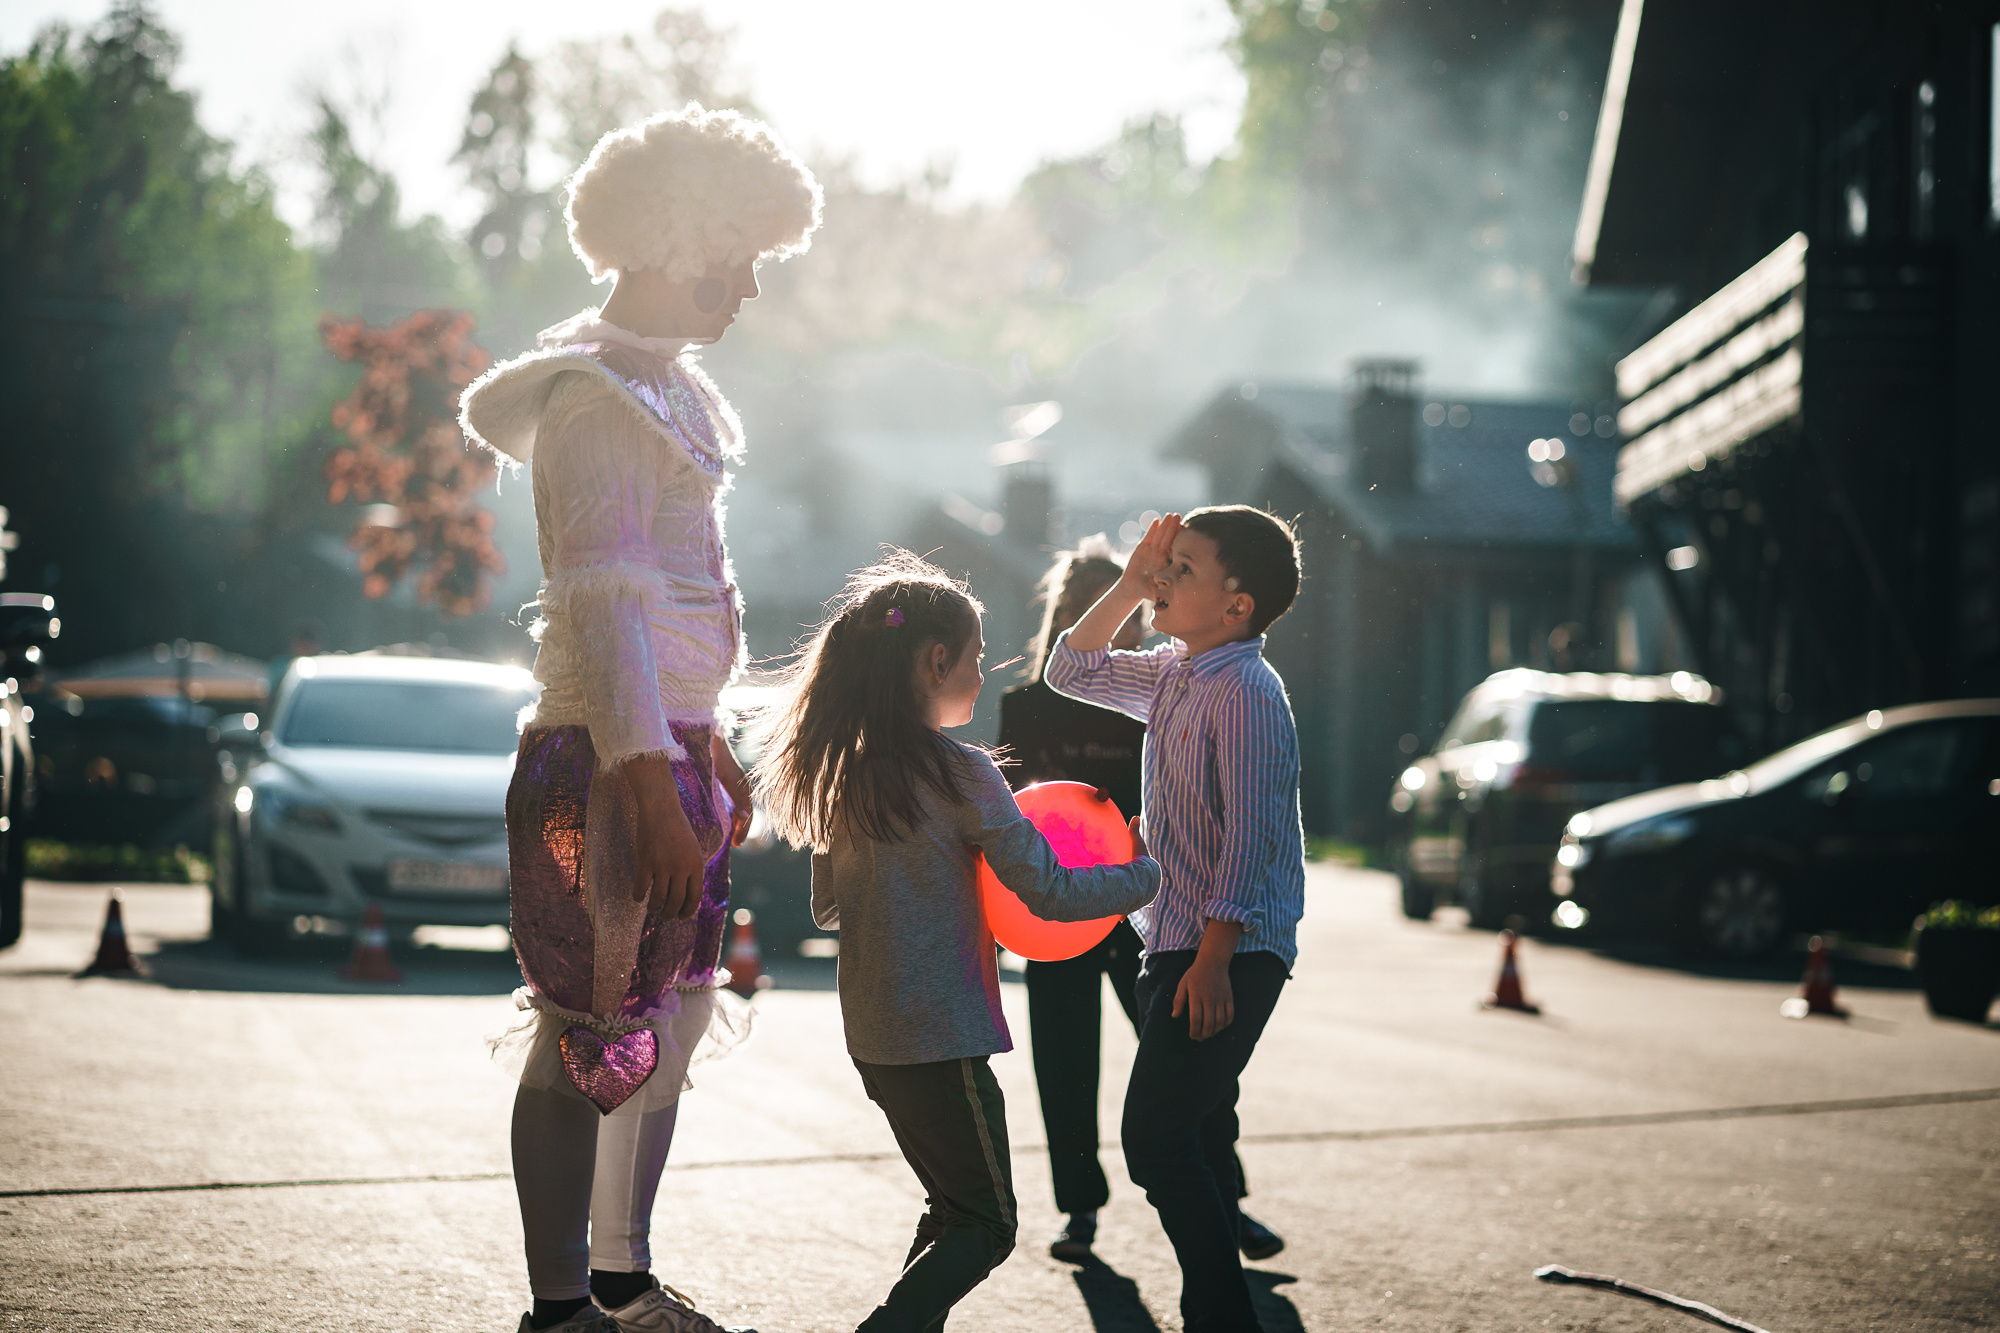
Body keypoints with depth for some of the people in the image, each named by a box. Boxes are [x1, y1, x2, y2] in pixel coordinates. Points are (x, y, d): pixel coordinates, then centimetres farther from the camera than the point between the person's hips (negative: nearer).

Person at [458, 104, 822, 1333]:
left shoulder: (666, 387, 17)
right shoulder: (593, 395, -14)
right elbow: (601, 604, -21)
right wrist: (650, 790, -26)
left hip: (671, 755, 10)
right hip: (600, 769, -10)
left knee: (670, 1021, 16)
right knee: (591, 1039, -4)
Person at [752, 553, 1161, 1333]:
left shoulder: (843, 774, 7)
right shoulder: (961, 774, -14)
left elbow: (828, 907, 17)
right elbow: (1048, 892, -13)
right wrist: (1145, 875, 2)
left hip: (871, 1034, 7)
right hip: (944, 1035, -7)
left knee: (953, 1206, 20)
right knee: (986, 1224, 2)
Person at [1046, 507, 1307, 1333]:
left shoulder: (1245, 692, -16)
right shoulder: (1173, 674, 12)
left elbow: (1249, 837, -21)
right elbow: (1072, 673, 24)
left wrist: (1212, 961, -24)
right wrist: (1131, 585, 11)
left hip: (1229, 955, -10)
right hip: (1176, 947, 10)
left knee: (1155, 1135, -14)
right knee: (1193, 1133, 13)